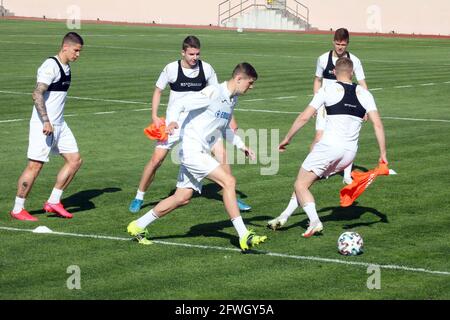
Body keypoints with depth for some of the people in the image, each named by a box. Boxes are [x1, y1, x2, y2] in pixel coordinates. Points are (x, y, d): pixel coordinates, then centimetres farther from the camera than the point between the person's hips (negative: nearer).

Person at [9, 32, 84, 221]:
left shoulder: (66, 68, 13)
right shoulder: (50, 66, -16)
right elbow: (37, 94, -23)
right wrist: (46, 121, -27)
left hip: (59, 125, 9)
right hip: (43, 125, -9)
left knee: (75, 159, 6)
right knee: (35, 165, -7)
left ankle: (53, 202, 12)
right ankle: (17, 209, 3)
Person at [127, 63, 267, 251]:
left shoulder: (232, 99, 13)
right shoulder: (213, 93, -15)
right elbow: (179, 105, -19)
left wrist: (241, 145, 25)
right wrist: (172, 121, -37)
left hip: (201, 153, 10)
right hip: (192, 149, -10)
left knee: (183, 198, 11)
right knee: (228, 181, -18)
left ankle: (138, 226, 23)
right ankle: (244, 237, -18)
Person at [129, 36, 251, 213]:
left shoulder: (206, 68, -5)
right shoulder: (171, 69, -11)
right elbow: (158, 91, 2)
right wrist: (154, 116, -9)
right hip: (175, 122, -2)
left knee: (221, 153, -11)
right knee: (156, 159, -7)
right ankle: (139, 197, 13)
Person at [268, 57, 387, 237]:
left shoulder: (328, 90, 0)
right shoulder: (364, 93, 10)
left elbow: (304, 117, -2)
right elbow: (377, 124, 3)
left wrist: (287, 139, 8)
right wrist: (383, 154, 6)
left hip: (329, 146, -5)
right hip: (350, 152, 5)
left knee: (300, 185, 2)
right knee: (307, 180, 20)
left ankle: (314, 221, -18)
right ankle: (285, 216, 15)